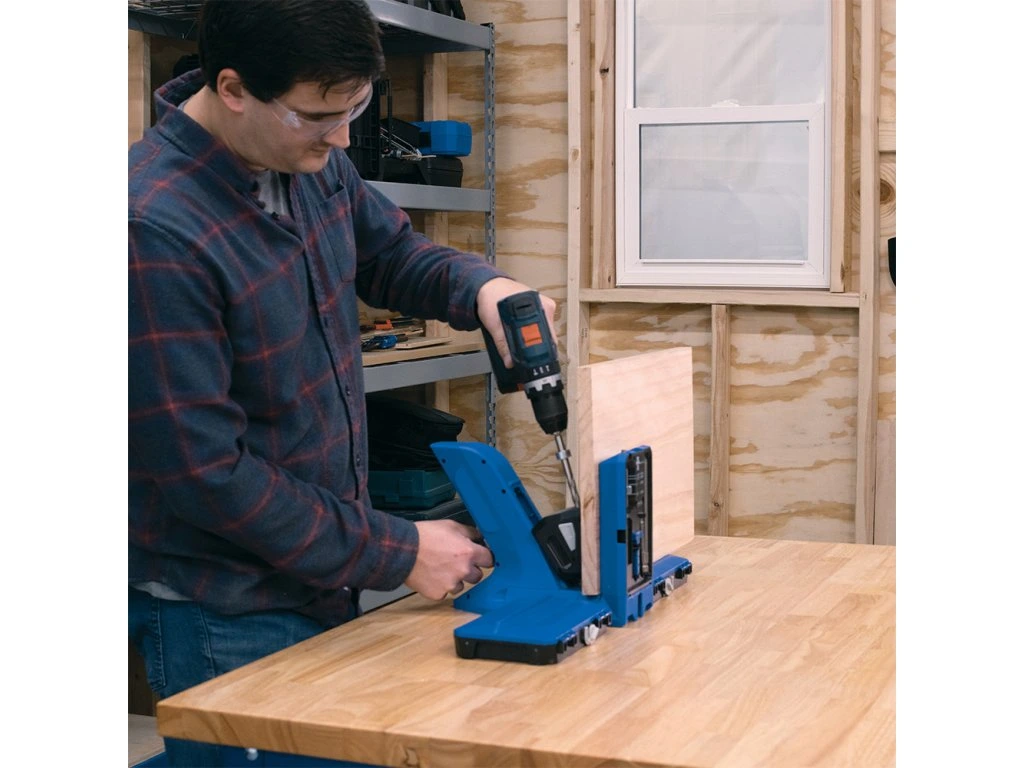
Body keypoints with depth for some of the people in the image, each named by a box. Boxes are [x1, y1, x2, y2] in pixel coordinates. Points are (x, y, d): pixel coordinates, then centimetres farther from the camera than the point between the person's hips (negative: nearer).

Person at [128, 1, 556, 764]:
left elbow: (393, 252, 18)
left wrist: (481, 285, -6)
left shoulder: (314, 162, -2)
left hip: (321, 582, 7)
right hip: (226, 621, -7)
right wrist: (398, 554, -16)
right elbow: (206, 472, -23)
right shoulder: (155, 229, -26)